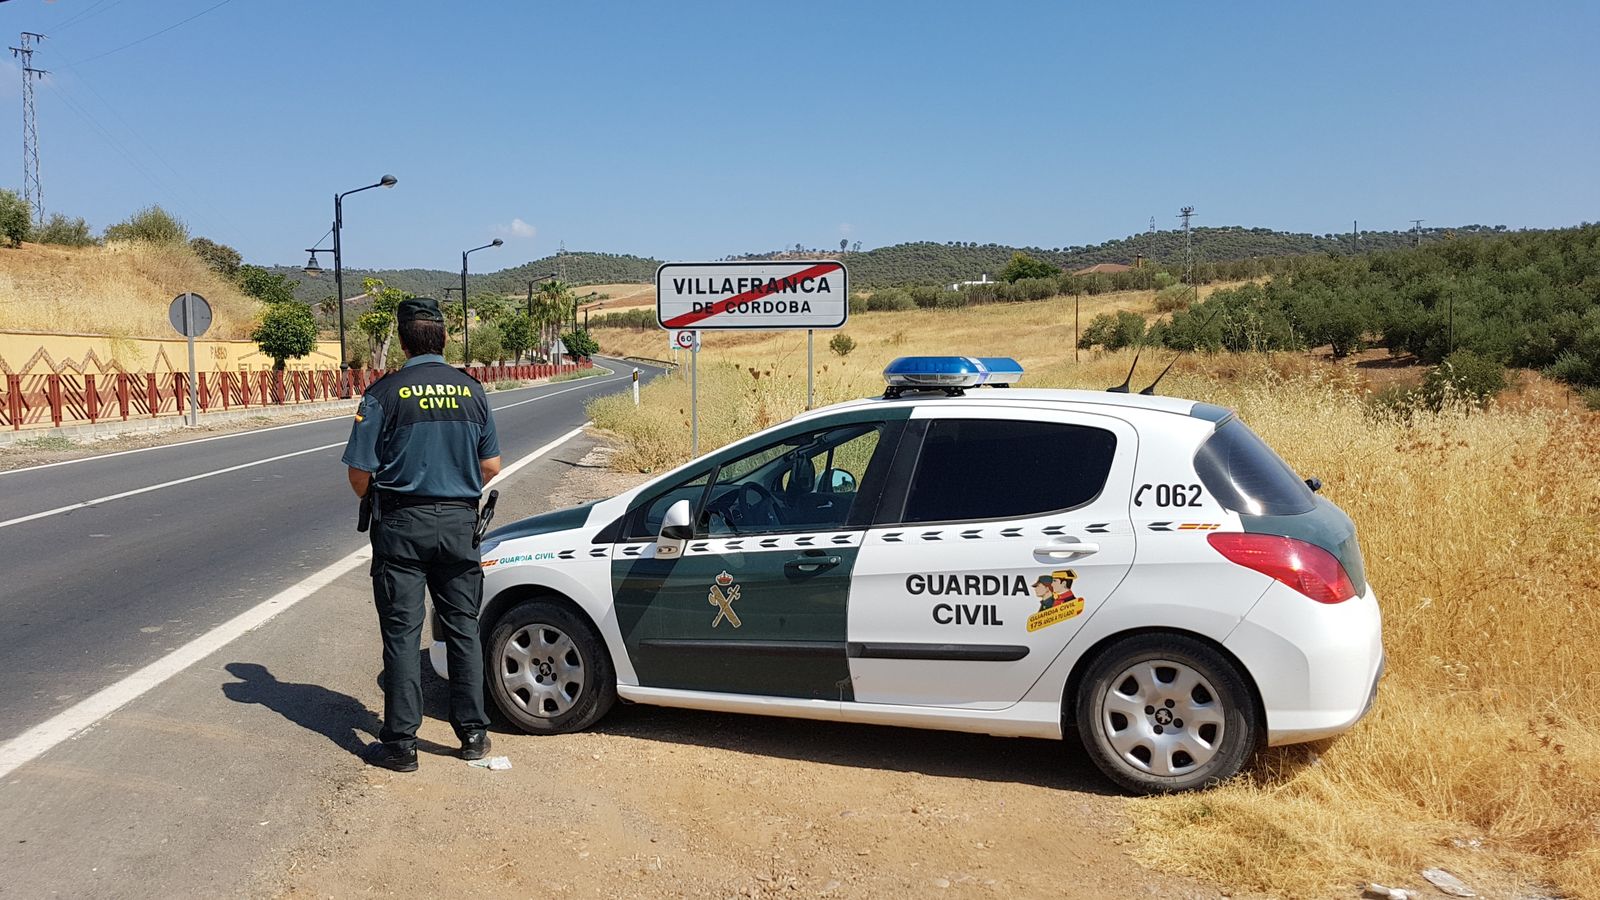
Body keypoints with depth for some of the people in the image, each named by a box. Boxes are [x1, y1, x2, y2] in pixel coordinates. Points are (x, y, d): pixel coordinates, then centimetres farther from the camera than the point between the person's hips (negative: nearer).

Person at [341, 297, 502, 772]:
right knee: (463, 628, 12)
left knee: (402, 632, 3)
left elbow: (360, 472, -8)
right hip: (459, 522, 3)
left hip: (402, 524, -3)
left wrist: (371, 501, 13)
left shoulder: (385, 393, -9)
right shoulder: (472, 390, 2)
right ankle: (473, 732, 19)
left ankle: (400, 743, 8)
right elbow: (491, 466, 7)